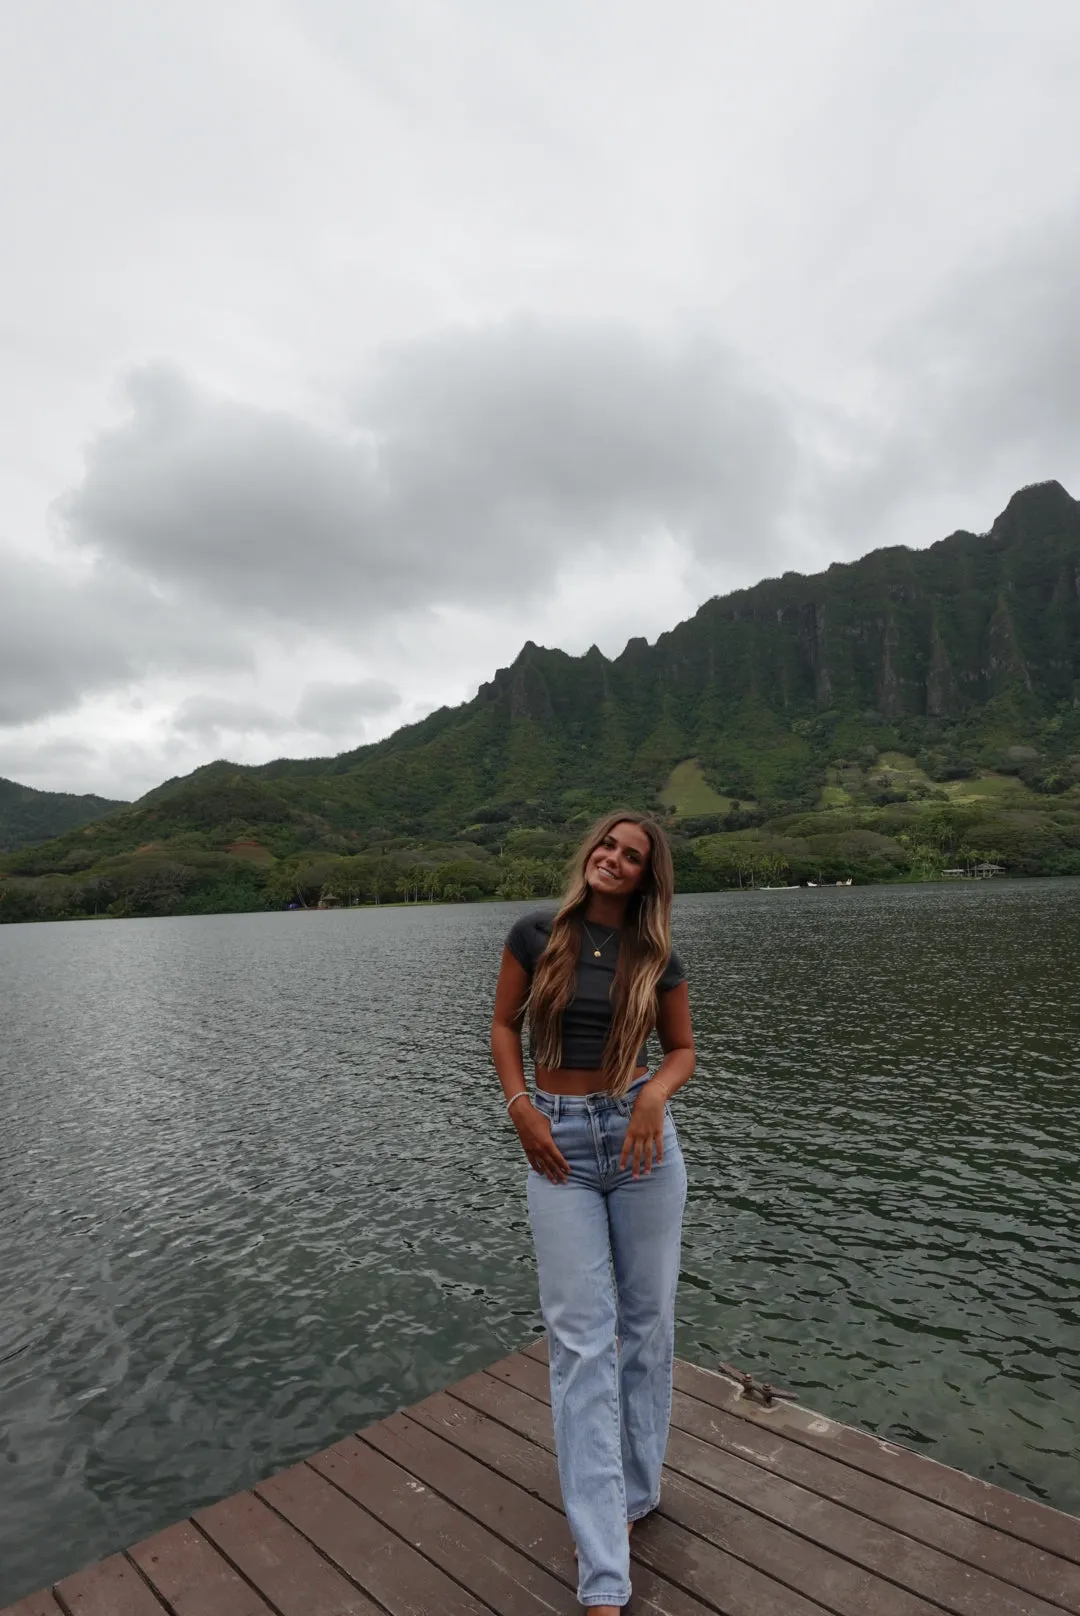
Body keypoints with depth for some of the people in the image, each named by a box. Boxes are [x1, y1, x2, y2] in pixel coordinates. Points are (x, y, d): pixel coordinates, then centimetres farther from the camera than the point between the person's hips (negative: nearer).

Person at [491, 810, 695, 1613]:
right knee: (581, 1340, 1)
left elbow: (683, 1048, 7)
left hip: (640, 1137, 2)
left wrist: (655, 1093, -14)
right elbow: (505, 1025, 3)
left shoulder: (658, 958, -2)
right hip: (560, 1145, -1)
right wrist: (520, 1109, -9)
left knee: (647, 1323, 14)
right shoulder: (536, 935, -5)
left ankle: (635, 1490, 38)